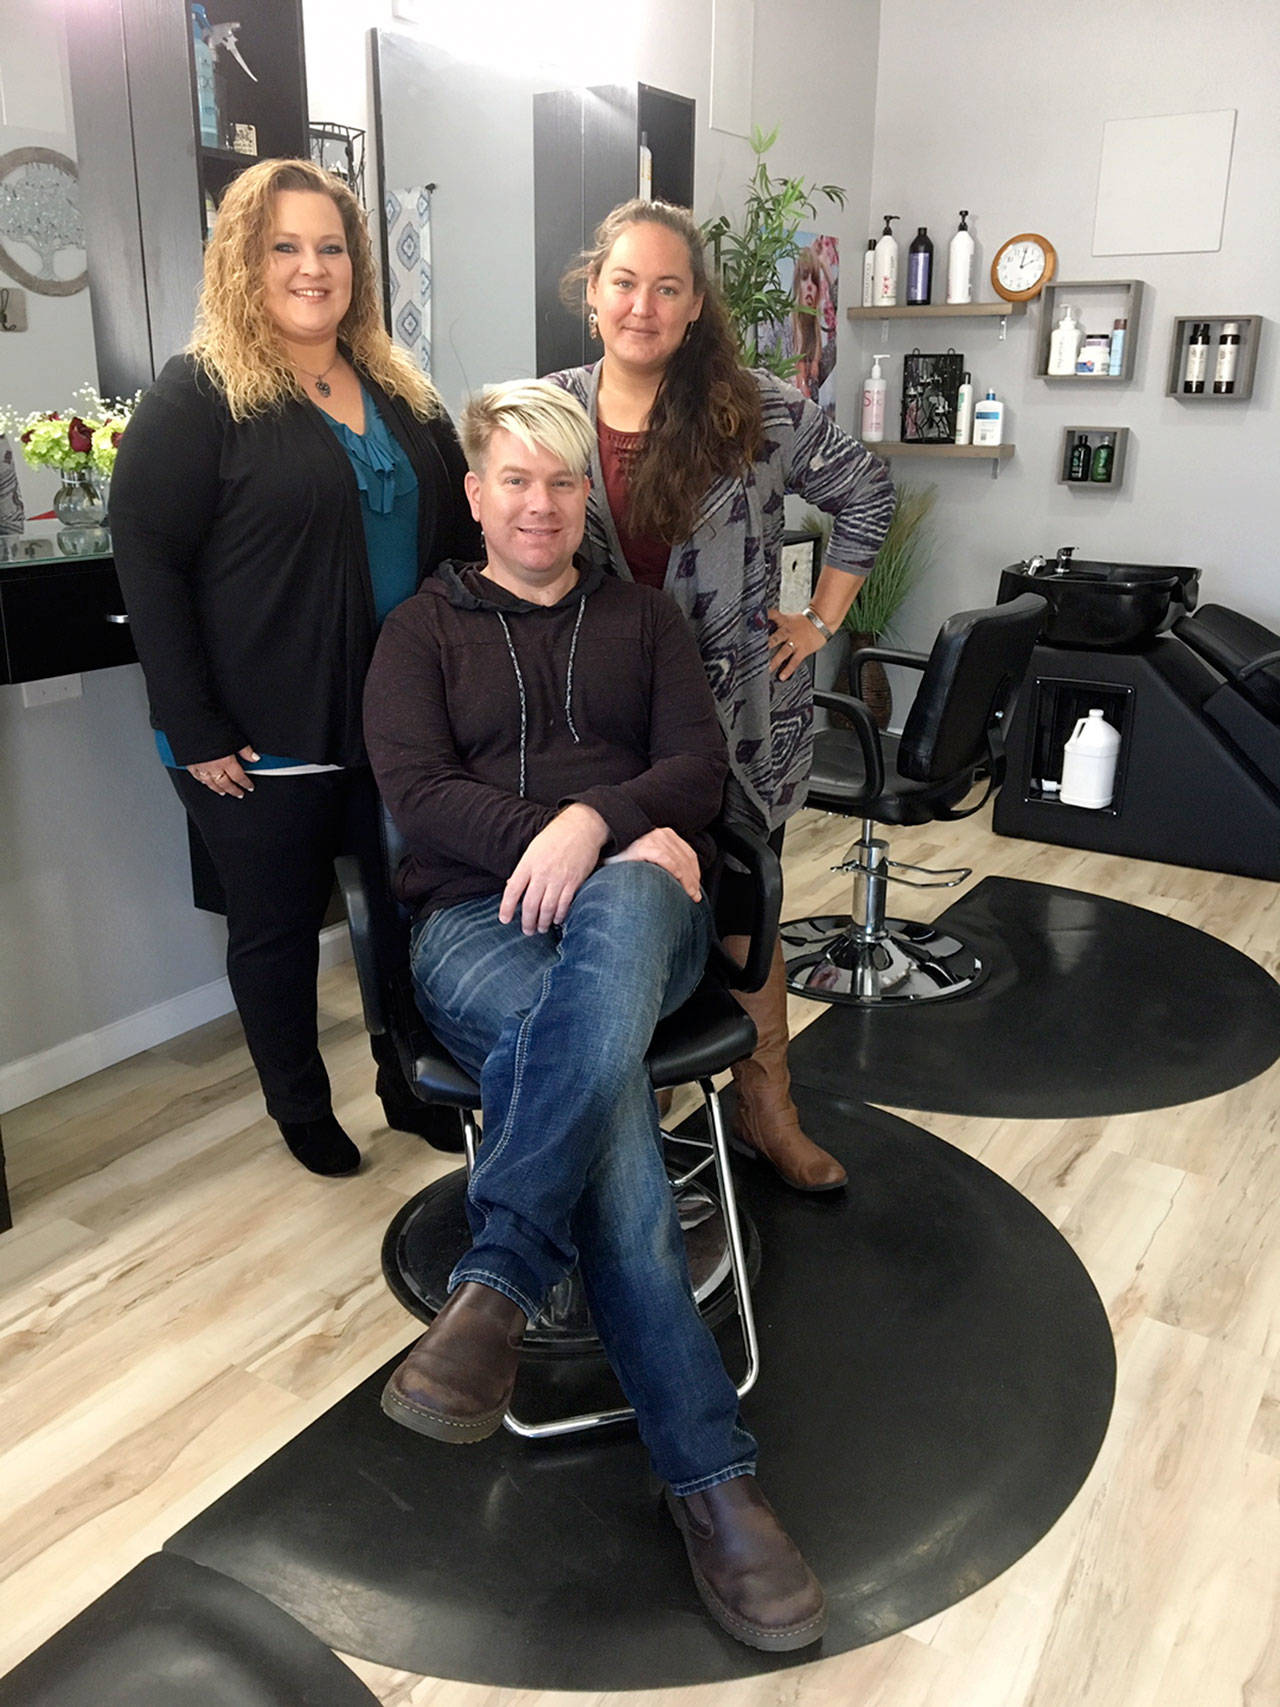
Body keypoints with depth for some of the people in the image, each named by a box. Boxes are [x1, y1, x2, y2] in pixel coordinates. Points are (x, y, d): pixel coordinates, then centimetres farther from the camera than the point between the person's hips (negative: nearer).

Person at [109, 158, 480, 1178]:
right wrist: (197, 736, -16)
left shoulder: (402, 394, 11)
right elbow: (147, 566, -11)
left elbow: (459, 530, 17)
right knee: (278, 924, 11)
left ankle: (408, 1084, 35)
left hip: (399, 727, 5)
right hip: (267, 746, -5)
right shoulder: (198, 398, -7)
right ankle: (301, 1111, 31)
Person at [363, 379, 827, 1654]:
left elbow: (700, 768, 6)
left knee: (621, 909, -41)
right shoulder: (421, 629, 17)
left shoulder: (641, 617, 21)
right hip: (477, 919, 0)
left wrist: (596, 823, -15)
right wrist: (542, 842, -15)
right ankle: (710, 1477, -31)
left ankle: (494, 1288, -42)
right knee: (607, 1089, -33)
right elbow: (414, 791, 1)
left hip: (635, 896, 1)